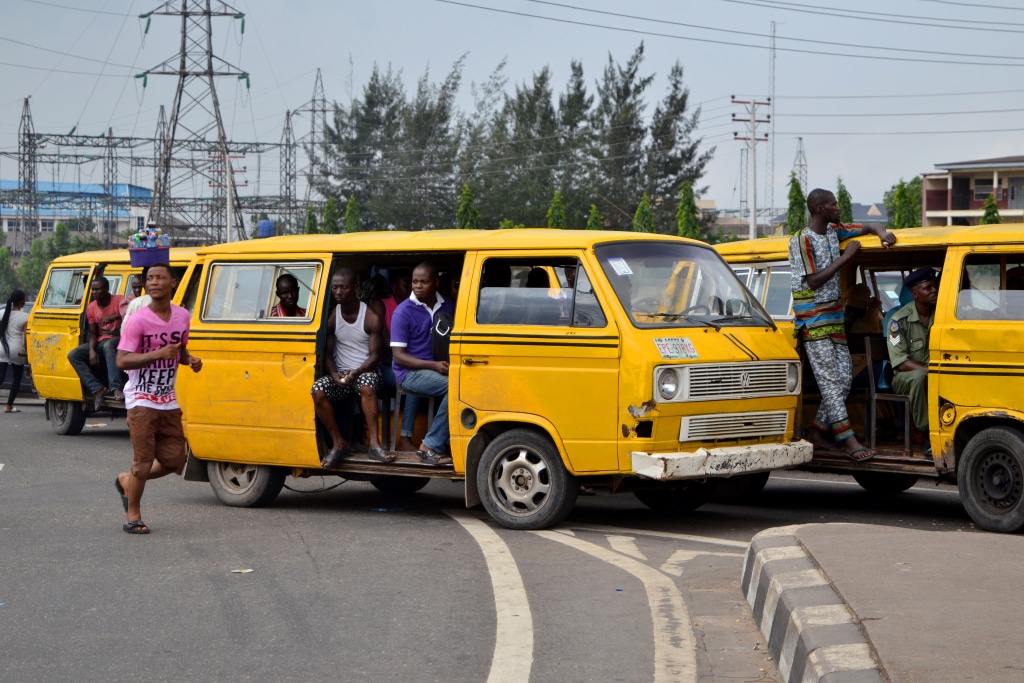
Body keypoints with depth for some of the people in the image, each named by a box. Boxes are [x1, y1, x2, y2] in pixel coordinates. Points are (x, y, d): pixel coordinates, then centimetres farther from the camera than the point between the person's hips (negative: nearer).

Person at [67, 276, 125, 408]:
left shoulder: (119, 301, -7)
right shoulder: (91, 307, 8)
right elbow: (93, 333, 7)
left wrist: (115, 317, -36)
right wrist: (92, 350, -11)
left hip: (117, 340, -6)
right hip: (100, 342, 6)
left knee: (108, 345, -41)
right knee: (73, 355, -14)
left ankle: (116, 388, -49)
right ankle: (97, 389, -23)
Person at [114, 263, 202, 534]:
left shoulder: (182, 316, 5)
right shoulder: (138, 321, -13)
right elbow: (121, 361, -18)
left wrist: (189, 359, -1)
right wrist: (158, 354, -29)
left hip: (169, 402, 6)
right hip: (141, 402, -6)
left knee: (174, 461, 7)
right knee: (143, 462, -5)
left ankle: (127, 481, 31)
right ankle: (133, 515, 13)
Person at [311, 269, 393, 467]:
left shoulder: (372, 318, -6)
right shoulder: (332, 317, 3)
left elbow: (375, 356, -8)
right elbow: (327, 353, 4)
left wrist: (356, 372, -26)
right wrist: (335, 375, -16)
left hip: (366, 372, -3)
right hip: (340, 373, 3)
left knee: (366, 387, -39)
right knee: (318, 390, -28)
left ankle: (375, 444, -38)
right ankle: (338, 444, -19)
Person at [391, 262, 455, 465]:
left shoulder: (448, 306, 9)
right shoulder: (403, 312, -7)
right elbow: (399, 356, -10)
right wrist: (434, 365, -21)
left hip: (441, 367, 6)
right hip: (410, 373, -6)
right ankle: (431, 446, -24)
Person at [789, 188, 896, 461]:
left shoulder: (833, 231, 11)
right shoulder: (802, 241, -12)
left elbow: (865, 229, 25)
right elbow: (813, 281, -17)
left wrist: (881, 232, 1)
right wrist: (845, 256, -16)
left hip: (835, 317, 9)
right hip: (813, 322, -9)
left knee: (844, 377, 5)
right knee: (830, 380, -12)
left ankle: (817, 432, 13)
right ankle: (848, 441, -16)